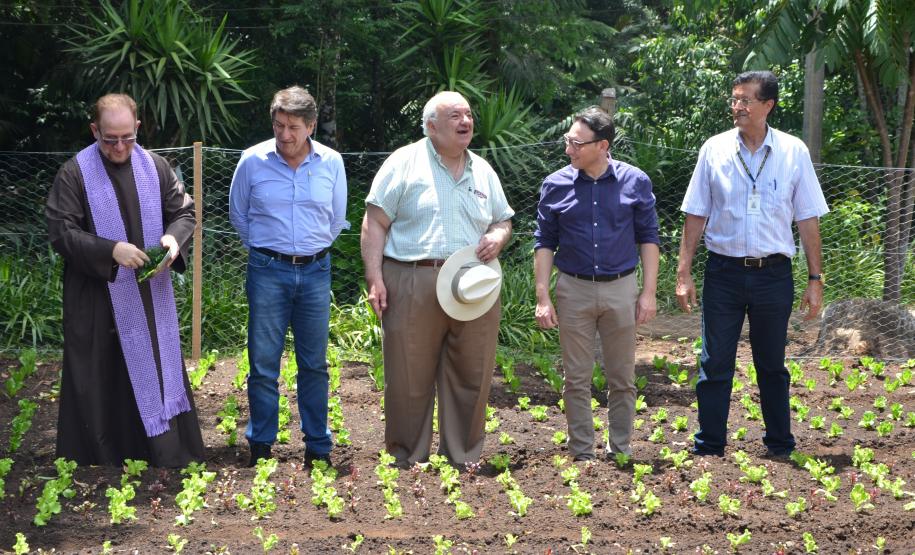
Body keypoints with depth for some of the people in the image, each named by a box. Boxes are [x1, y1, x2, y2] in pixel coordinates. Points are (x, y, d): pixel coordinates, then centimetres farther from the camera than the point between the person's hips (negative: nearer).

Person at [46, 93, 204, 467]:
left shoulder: (155, 167, 3)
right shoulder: (74, 173, -8)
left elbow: (185, 212, 9)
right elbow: (60, 232, -10)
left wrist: (174, 238, -15)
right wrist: (110, 251, -24)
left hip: (151, 296, 3)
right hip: (95, 300, -3)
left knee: (158, 377, 9)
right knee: (97, 385, 3)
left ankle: (169, 457, 18)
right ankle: (99, 457, 12)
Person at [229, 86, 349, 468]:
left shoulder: (331, 163, 1)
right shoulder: (253, 161, -3)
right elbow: (238, 215, 11)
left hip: (315, 271, 2)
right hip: (267, 271, -1)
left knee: (314, 364, 7)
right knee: (263, 364, 0)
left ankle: (318, 448, 16)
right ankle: (260, 448, 10)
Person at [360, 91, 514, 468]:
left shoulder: (482, 171, 17)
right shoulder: (405, 162, 1)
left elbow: (504, 221, 25)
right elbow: (375, 224, -2)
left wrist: (498, 237, 0)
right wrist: (375, 278, -11)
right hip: (413, 288, -4)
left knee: (471, 377, 6)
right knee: (409, 379, 1)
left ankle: (463, 459, 19)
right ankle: (407, 460, 13)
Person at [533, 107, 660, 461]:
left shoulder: (635, 182, -2)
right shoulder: (556, 185, -1)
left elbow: (648, 237, 3)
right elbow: (545, 242, 3)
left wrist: (649, 292, -3)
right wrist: (543, 298, -3)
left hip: (621, 290, 0)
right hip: (574, 291, 0)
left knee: (622, 379, 8)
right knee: (577, 380, 6)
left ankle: (621, 451, 20)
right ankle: (582, 455, 15)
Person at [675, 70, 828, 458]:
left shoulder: (793, 152, -1)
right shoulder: (715, 150, -1)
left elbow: (808, 220, 2)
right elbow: (695, 216, 3)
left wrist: (815, 279, 0)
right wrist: (683, 274, -1)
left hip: (773, 275, 0)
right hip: (724, 271, 0)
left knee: (772, 366, 13)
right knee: (714, 366, 3)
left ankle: (781, 448, 25)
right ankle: (708, 449, 12)